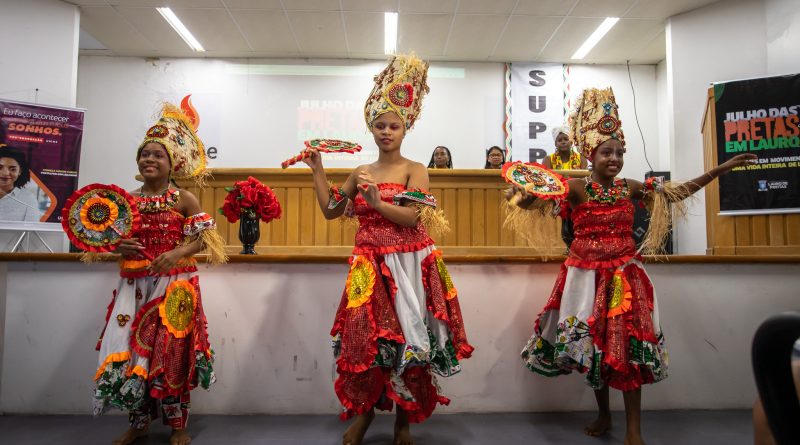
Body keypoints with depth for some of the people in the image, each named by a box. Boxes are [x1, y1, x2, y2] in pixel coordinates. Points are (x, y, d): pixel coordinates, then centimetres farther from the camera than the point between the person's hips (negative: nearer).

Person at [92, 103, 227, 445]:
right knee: (130, 349, 5)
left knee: (170, 351, -1)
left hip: (174, 285, -4)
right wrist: (119, 248, -6)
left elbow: (202, 238, -4)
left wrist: (177, 253, -20)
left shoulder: (184, 199, -2)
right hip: (135, 285, 4)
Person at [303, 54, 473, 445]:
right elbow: (330, 210, 15)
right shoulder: (360, 173, 12)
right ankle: (364, 410, 23)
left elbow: (415, 218, -13)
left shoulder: (415, 170, -1)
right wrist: (317, 170, 13)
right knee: (365, 337, 3)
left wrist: (377, 201, -21)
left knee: (406, 336, 2)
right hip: (370, 266, 4)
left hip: (407, 265, -3)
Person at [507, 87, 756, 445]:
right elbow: (530, 199, -17)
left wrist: (722, 168, 12)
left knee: (630, 343, -1)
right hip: (588, 274, -2)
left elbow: (678, 193, 14)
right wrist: (522, 193, -40)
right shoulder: (576, 188, -8)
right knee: (593, 342, 7)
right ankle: (604, 415, 30)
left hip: (624, 274, 3)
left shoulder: (631, 188, 5)